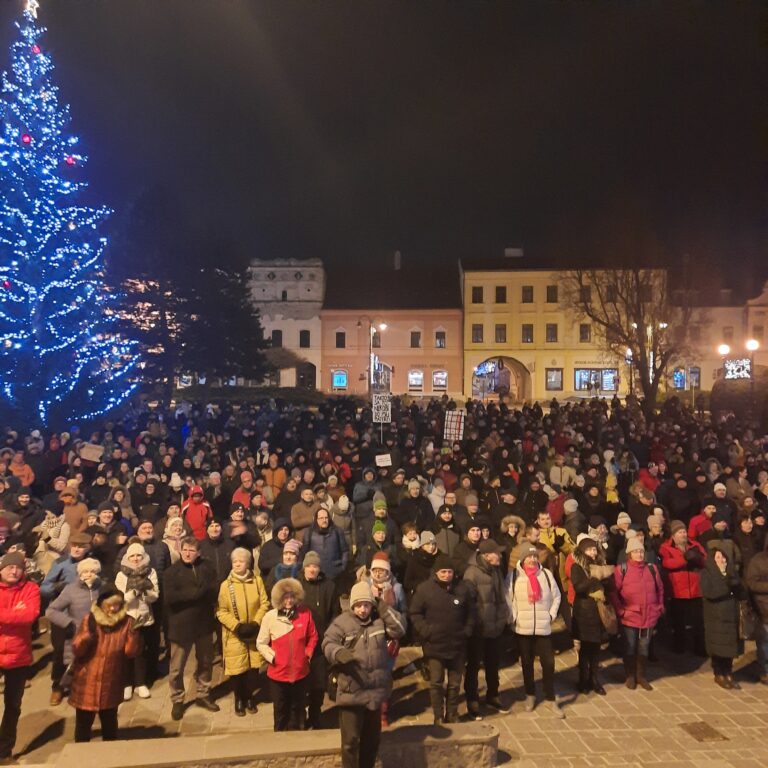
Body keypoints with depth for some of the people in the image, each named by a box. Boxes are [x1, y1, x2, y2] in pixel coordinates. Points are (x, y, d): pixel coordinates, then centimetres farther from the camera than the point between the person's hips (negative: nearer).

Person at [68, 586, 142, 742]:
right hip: (86, 684, -1)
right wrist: (88, 633, -27)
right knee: (83, 724, 9)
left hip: (111, 684, 1)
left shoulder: (126, 622, -7)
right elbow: (76, 650, -12)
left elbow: (131, 652, -11)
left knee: (109, 723, 16)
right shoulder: (89, 620, -8)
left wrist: (134, 634, -27)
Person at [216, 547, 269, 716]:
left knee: (253, 666, 7)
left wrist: (256, 623, -14)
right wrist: (237, 626, -17)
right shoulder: (226, 585, -6)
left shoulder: (257, 580, -2)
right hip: (234, 634, -1)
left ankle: (250, 697, 28)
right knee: (237, 668, 3)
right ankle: (239, 700, 25)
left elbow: (264, 604, -2)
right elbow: (221, 612, -7)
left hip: (255, 633, 1)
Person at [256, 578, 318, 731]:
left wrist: (308, 653, -4)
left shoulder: (305, 613, -9)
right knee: (281, 711, 16)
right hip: (278, 673, -1)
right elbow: (261, 643, -3)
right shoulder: (270, 617, -13)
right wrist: (272, 656, -14)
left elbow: (313, 637, 5)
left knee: (298, 709, 19)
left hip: (301, 672, 2)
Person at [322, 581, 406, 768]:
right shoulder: (342, 622, -10)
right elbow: (328, 644, -15)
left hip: (375, 689, 4)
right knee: (351, 739, -1)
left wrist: (385, 610, -12)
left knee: (372, 737, 20)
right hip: (351, 691, -4)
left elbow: (400, 630, -6)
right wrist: (339, 653, -36)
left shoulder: (379, 620, 1)